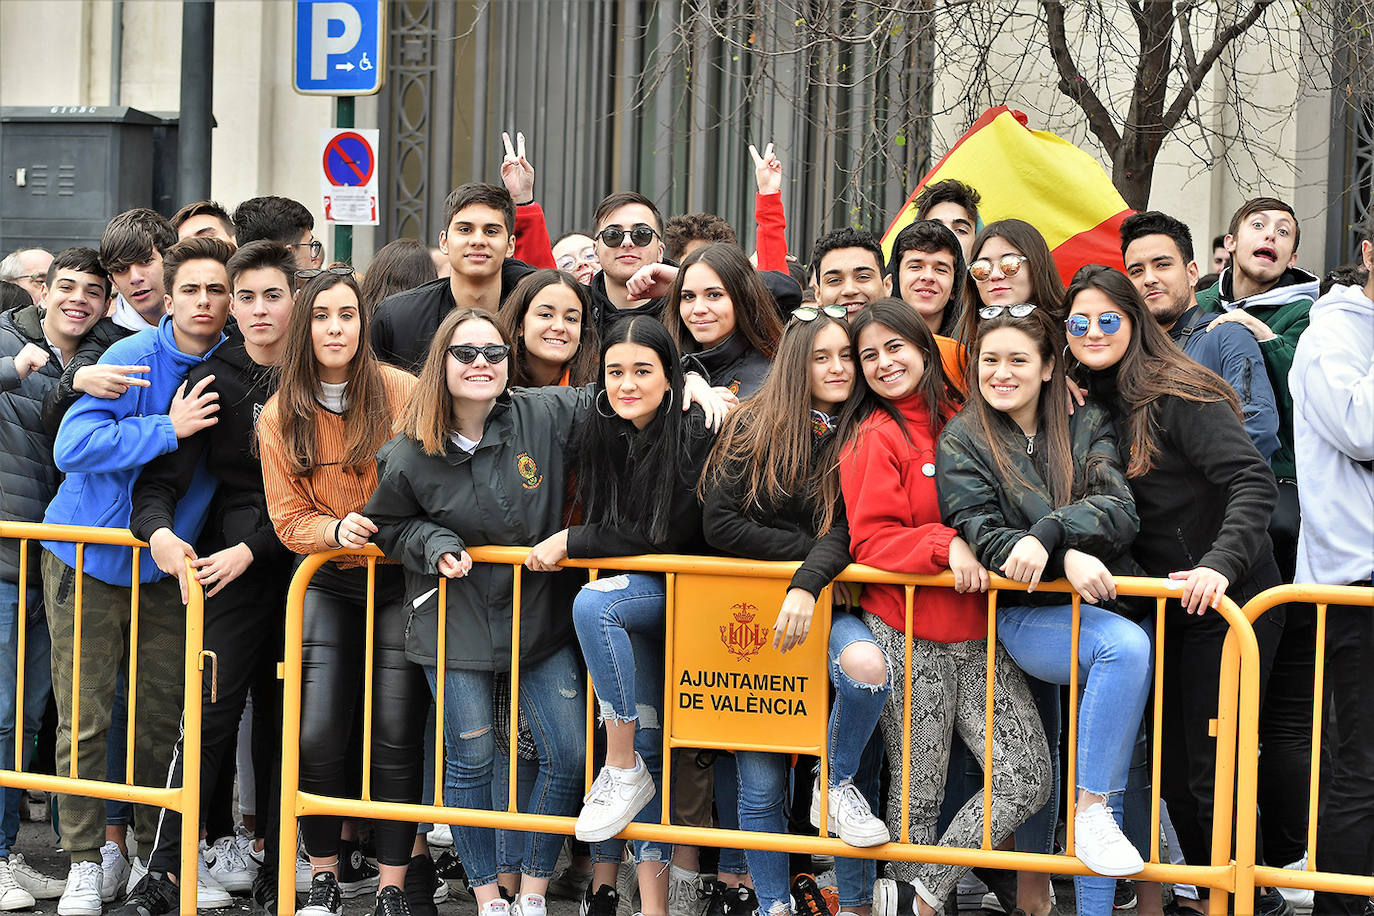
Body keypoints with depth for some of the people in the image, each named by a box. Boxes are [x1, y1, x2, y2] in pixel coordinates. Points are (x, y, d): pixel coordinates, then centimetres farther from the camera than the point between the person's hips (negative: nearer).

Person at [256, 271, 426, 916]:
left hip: (403, 579, -2)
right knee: (318, 736, -4)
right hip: (328, 583, 2)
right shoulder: (280, 416, 1)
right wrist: (337, 530, -19)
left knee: (396, 737, -4)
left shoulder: (402, 393, -8)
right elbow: (289, 519, 1)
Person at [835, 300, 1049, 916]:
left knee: (1028, 779, -4)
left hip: (978, 634, 6)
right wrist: (945, 545, -24)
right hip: (908, 637, -6)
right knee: (919, 795, -1)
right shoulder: (875, 437, -4)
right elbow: (871, 541, -11)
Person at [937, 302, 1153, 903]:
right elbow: (978, 531, -6)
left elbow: (1119, 513, -3)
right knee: (1126, 646, -31)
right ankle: (1092, 812, -23)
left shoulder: (1088, 425, 12)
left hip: (1099, 603, 4)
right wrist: (1067, 559, -21)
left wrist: (1047, 535, -21)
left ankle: (1094, 900, -6)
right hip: (1024, 614, -4)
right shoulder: (962, 442, 6)